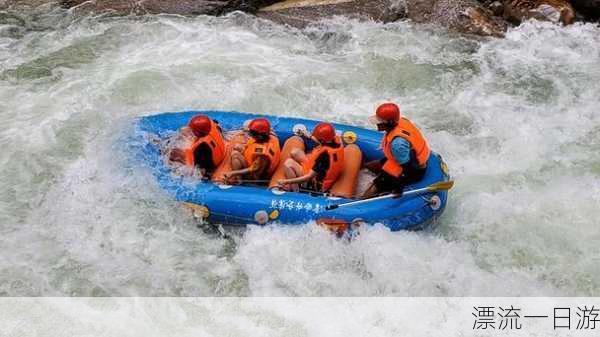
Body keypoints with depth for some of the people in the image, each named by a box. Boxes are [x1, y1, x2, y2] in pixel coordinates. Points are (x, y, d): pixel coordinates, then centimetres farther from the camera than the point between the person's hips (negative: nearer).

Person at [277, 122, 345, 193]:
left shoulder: (324, 154, -36)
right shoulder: (337, 139, -14)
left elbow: (309, 177, -29)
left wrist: (287, 181, -24)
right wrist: (309, 136, 24)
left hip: (318, 185, -9)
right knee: (295, 152, 8)